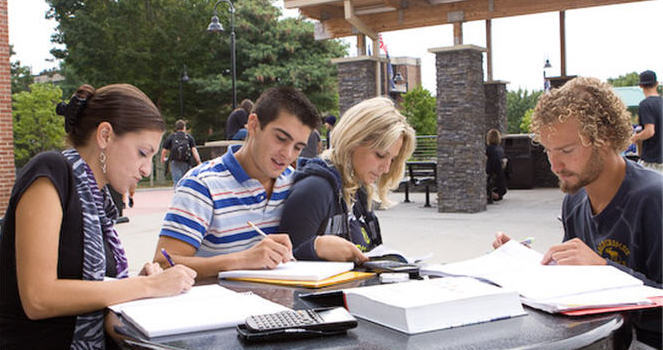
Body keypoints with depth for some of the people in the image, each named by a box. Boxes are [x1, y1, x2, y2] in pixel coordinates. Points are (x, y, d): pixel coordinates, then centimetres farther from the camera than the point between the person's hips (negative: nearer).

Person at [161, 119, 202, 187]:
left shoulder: (171, 137, 8)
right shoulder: (189, 137, 8)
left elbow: (164, 150, 8)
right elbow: (194, 150, -4)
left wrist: (163, 159, 27)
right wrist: (199, 162, -8)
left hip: (174, 163, -1)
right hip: (186, 163, 1)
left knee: (177, 182, -6)